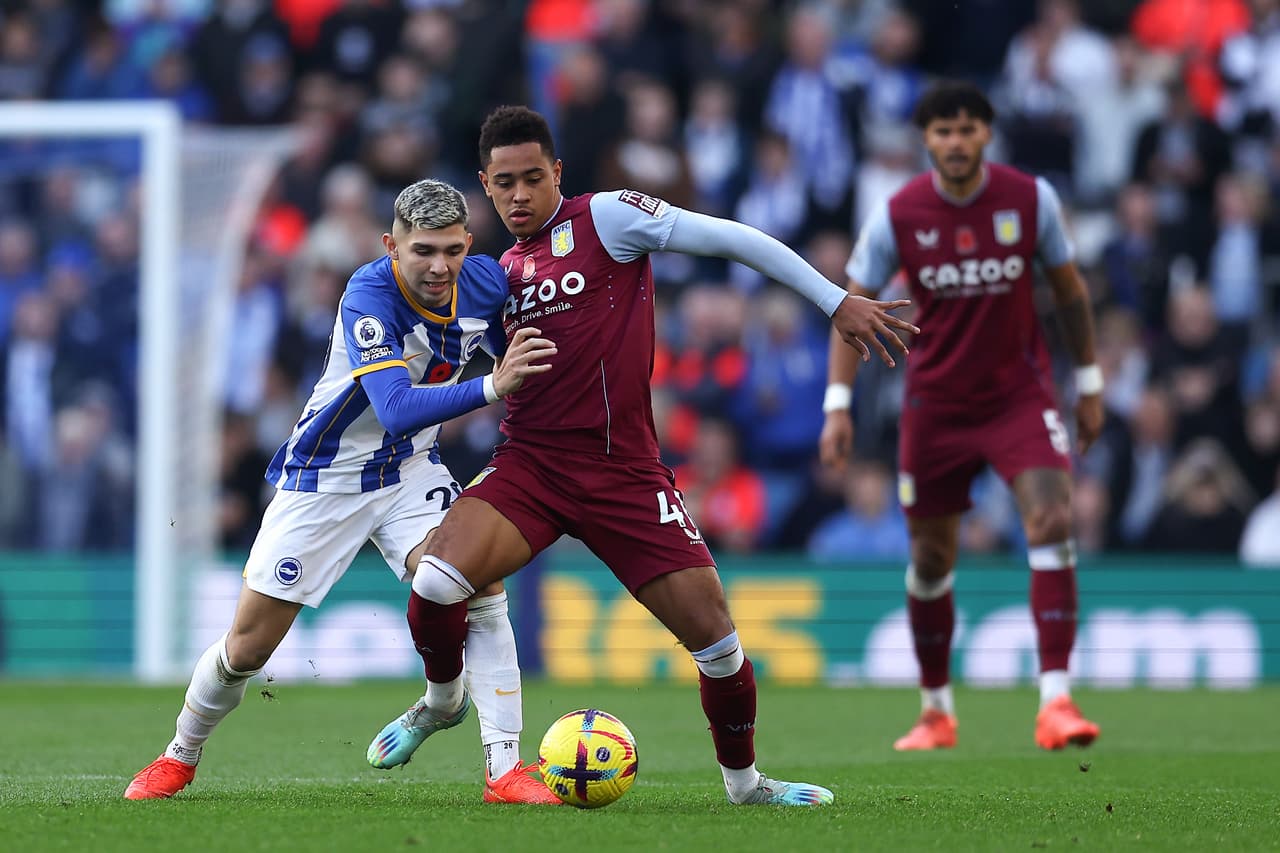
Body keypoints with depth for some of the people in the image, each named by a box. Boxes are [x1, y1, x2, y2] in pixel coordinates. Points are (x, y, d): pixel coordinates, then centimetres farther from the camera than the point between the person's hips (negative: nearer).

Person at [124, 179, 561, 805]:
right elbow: (397, 409, -45)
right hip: (323, 477, -4)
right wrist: (490, 388, -54)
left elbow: (517, 356, 10)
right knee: (247, 648, 3)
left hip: (412, 471, 4)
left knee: (480, 591, -23)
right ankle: (180, 757, 30)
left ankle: (505, 770, -20)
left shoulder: (486, 283, -14)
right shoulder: (369, 296, -31)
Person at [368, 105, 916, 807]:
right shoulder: (506, 268, 14)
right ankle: (442, 698, 12)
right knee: (434, 585, -20)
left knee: (714, 634, -4)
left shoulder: (605, 217, -3)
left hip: (622, 473, -3)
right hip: (529, 463, 3)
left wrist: (837, 302, -7)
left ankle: (743, 780, 21)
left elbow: (732, 240, -4)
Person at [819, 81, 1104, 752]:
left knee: (1051, 524, -21)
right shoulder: (897, 216, -9)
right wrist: (838, 403, -8)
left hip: (1020, 393, -1)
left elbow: (1068, 289, 6)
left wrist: (1089, 383, 9)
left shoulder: (1030, 199, -7)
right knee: (931, 557, 6)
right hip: (934, 403, 1)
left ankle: (1056, 702, -23)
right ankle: (936, 710, 25)